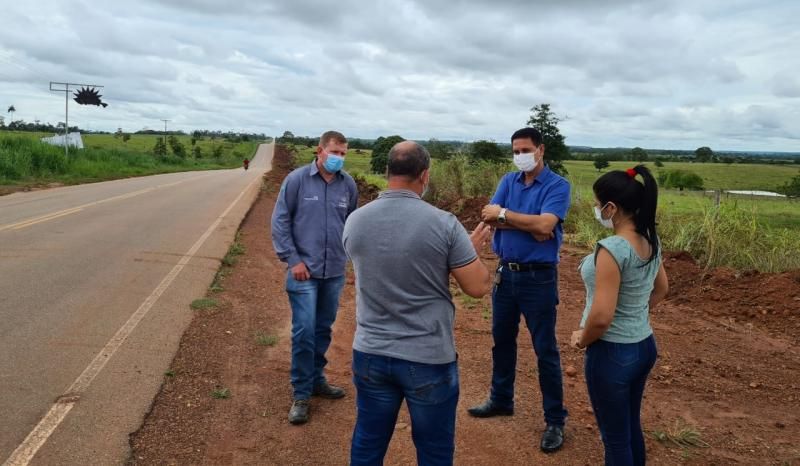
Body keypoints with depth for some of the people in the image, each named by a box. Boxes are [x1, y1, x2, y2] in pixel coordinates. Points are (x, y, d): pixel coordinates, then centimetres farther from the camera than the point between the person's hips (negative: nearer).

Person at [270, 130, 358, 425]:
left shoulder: (348, 185, 2)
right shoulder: (297, 179, -7)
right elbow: (280, 221, -5)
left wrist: (349, 252, 9)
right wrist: (292, 259, -9)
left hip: (335, 272, 4)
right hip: (304, 271, -4)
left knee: (324, 330, 15)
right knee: (304, 332, -5)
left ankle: (316, 380, 32)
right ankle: (301, 394, 9)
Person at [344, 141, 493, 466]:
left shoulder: (355, 221, -4)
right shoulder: (443, 223, -16)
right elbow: (479, 287, -10)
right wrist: (473, 248, 10)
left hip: (370, 355, 4)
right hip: (429, 359, -3)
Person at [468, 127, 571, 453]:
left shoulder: (557, 185, -10)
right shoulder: (509, 181, 6)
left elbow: (545, 224, -25)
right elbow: (489, 217, -6)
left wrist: (504, 214, -14)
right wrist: (528, 225, -17)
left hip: (538, 278, -6)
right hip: (505, 273, 6)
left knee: (545, 350, 2)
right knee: (502, 340, 18)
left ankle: (555, 420, 15)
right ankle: (501, 400, 36)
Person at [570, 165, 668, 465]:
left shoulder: (612, 249, -26)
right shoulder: (651, 241, 0)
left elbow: (602, 316, -27)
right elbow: (661, 289, 17)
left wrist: (582, 339, -9)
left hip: (613, 353, -8)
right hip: (644, 346, 8)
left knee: (615, 436, 10)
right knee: (631, 426, 25)